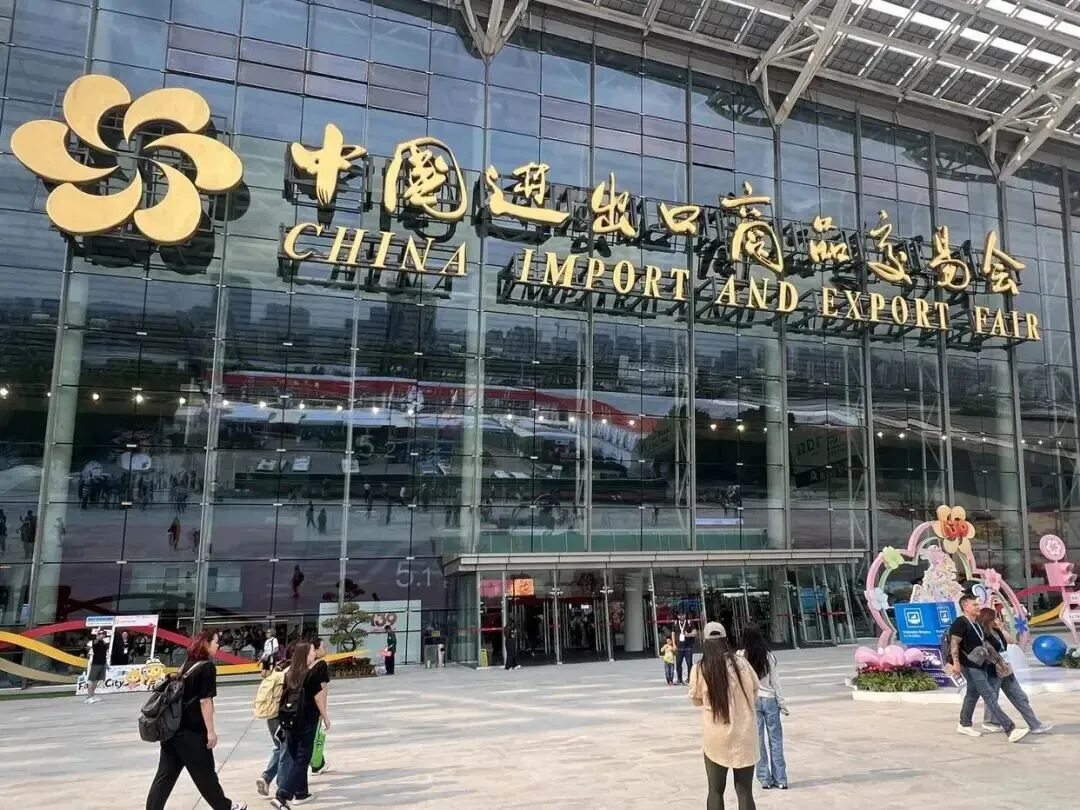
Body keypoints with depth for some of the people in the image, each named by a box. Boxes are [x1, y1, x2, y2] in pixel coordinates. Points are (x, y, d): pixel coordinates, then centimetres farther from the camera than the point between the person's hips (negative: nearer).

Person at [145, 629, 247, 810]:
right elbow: (205, 701, -17)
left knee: (165, 774, 10)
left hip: (172, 727, 7)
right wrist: (210, 731, -13)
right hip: (191, 731, -7)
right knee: (205, 773, 8)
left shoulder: (186, 664, 11)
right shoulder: (208, 667, -14)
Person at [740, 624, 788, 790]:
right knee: (775, 739, 8)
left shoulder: (741, 656, -7)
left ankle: (765, 779, 11)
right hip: (769, 699, 1)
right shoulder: (768, 655, -3)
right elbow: (774, 680, 0)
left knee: (758, 740, 6)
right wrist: (781, 702, 7)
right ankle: (781, 779, 11)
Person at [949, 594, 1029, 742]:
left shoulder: (977, 623, 15)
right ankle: (1010, 730, -18)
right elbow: (954, 643, -21)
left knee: (973, 694, 17)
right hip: (970, 666, -10)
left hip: (980, 665, 10)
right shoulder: (961, 622, -15)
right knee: (990, 696, -13)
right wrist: (956, 663, -28)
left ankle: (964, 725, 29)